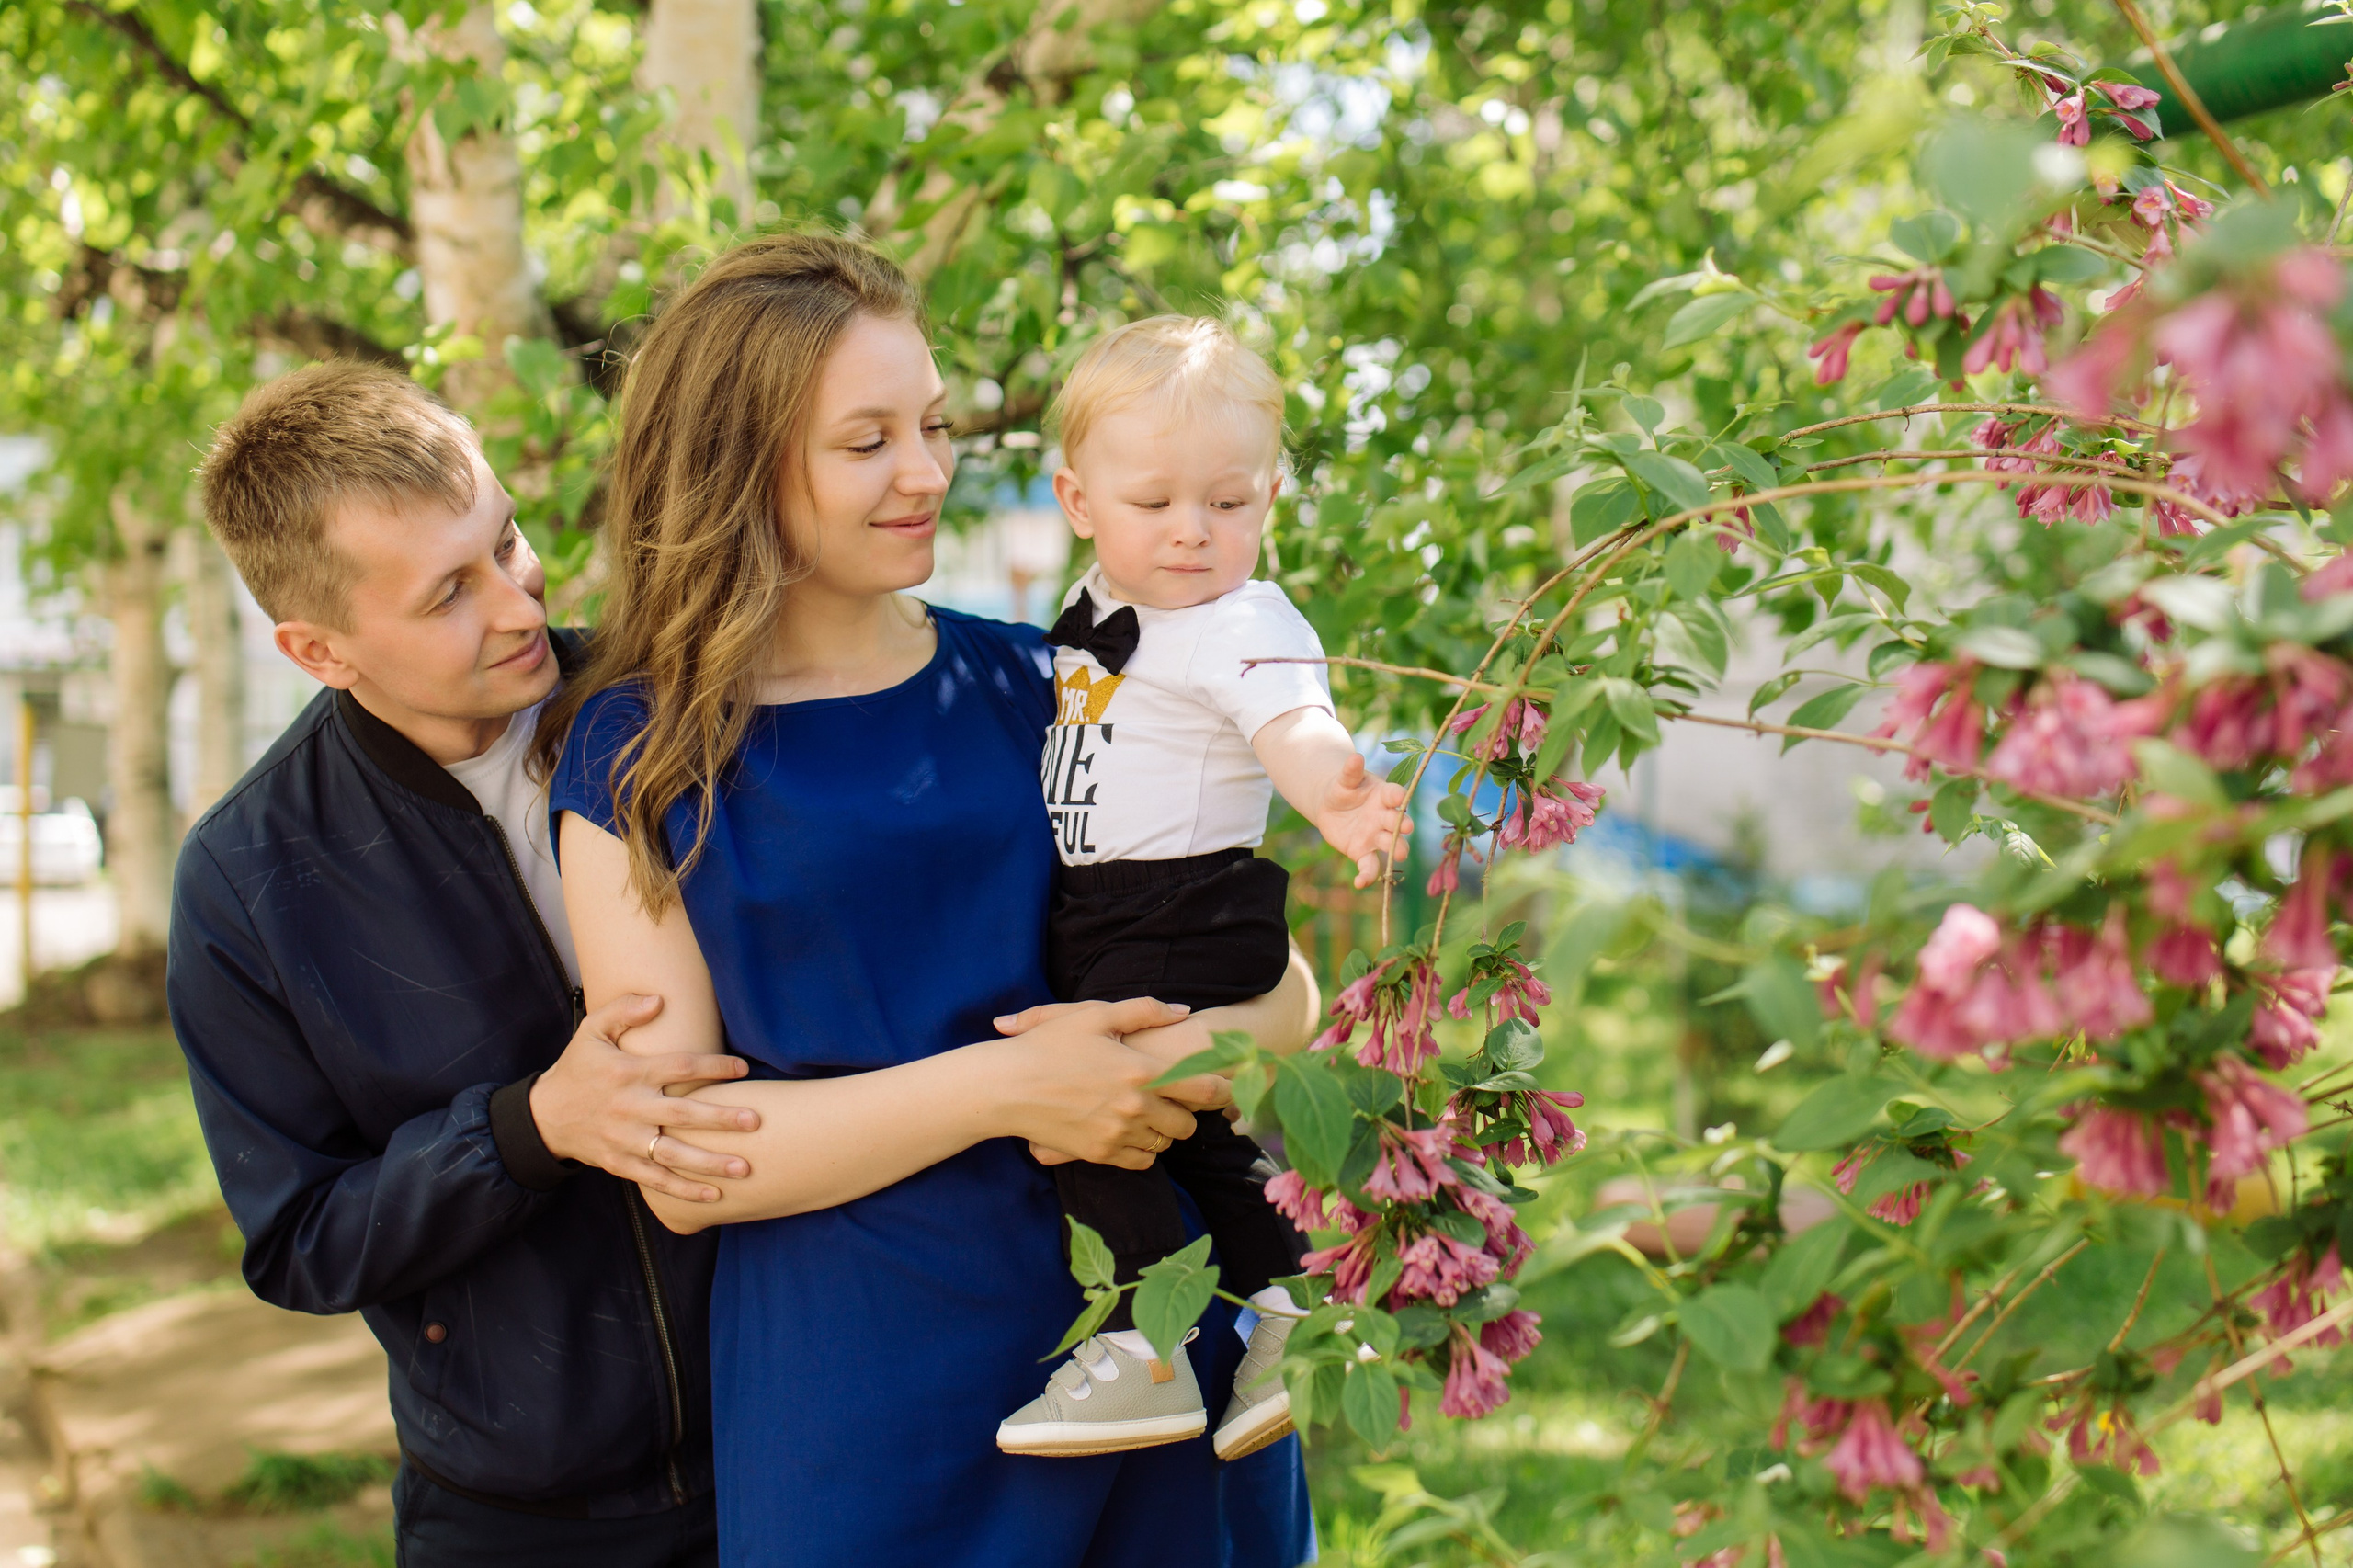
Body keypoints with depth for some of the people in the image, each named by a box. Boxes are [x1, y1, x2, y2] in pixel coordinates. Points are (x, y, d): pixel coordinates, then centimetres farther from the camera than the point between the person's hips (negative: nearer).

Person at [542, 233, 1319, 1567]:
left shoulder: (1032, 687, 6)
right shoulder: (639, 757, -3)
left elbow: (1281, 987, 7)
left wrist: (1196, 1046, -16)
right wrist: (1000, 1088, -20)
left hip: (1163, 1343, 3)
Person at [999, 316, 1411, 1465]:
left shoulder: (1245, 628, -19)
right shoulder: (1097, 608, 8)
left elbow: (1293, 727, -39)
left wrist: (1335, 798, -58)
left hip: (1187, 919, -9)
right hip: (1097, 917, 9)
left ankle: (1141, 1354, -4)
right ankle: (1282, 1310, 24)